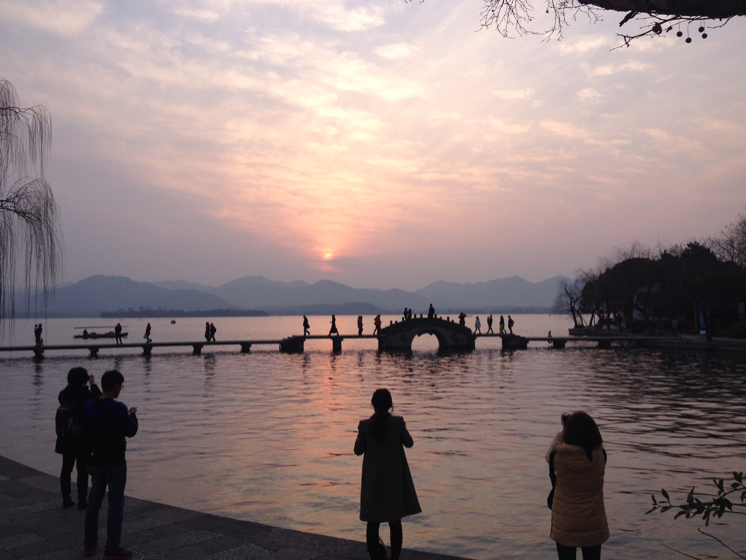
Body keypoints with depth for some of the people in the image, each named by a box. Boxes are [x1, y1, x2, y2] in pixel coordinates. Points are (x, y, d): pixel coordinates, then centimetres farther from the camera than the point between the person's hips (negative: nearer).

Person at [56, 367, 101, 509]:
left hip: (65, 439, 5)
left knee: (66, 468, 15)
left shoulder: (63, 394, -1)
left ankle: (66, 499, 22)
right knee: (82, 470, 3)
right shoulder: (85, 394, -18)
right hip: (82, 439, -5)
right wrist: (93, 384, 0)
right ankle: (82, 501, 6)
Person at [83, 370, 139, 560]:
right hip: (115, 462, -7)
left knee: (94, 501, 17)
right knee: (116, 503, 0)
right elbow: (131, 431, -19)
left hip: (96, 460, 7)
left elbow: (85, 432, 10)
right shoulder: (117, 407, -20)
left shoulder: (88, 406, 2)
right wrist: (133, 416, -1)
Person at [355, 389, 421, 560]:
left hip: (373, 479, 0)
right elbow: (409, 443, 2)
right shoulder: (398, 422, -10)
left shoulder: (365, 425, -11)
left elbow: (358, 450, -3)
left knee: (373, 522, 10)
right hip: (394, 479, 0)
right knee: (395, 522, 12)